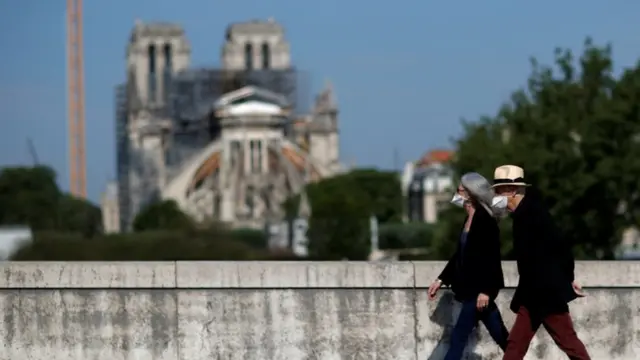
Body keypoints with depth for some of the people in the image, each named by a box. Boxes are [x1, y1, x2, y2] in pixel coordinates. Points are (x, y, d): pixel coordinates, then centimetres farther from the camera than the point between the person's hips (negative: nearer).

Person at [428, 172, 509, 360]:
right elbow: (461, 254, 19)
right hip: (472, 288, 9)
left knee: (458, 337, -7)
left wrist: (485, 290, -23)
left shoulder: (485, 221, -16)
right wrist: (441, 280, 18)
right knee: (501, 337, 14)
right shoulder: (469, 220, 12)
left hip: (481, 289, -9)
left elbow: (492, 257, -20)